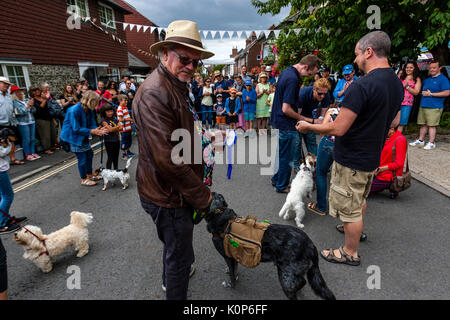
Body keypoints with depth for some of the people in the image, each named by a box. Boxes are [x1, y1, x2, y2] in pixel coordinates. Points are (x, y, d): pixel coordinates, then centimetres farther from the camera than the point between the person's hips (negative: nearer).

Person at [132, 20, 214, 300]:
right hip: (169, 195, -10)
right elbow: (166, 159, -29)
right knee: (180, 254, 9)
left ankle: (171, 279, 57)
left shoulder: (177, 87, 12)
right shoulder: (154, 93, -24)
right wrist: (201, 195, -18)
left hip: (179, 190, 11)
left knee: (176, 245, 31)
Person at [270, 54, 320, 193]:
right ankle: (282, 186, 20)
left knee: (282, 153, 22)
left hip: (278, 121, 10)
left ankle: (276, 179, 36)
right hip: (286, 125, -10)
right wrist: (301, 118, -13)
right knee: (287, 157, 5)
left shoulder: (286, 72, 9)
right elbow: (286, 109, -26)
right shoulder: (293, 79, -24)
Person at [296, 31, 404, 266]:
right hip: (373, 156, 9)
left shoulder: (362, 85, -26)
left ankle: (350, 253, 25)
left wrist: (308, 126, -13)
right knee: (360, 199, 29)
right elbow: (394, 122, 15)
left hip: (351, 160, -9)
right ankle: (356, 229, 52)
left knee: (350, 208, 7)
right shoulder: (397, 83, 4)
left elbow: (338, 129, -28)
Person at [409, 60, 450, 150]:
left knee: (431, 125, -6)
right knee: (423, 124, 12)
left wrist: (431, 94, -14)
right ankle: (421, 140, 21)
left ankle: (431, 143, 0)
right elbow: (422, 89, 36)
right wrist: (423, 92, 14)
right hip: (423, 106, 7)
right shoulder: (427, 79, 17)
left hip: (434, 107, -7)